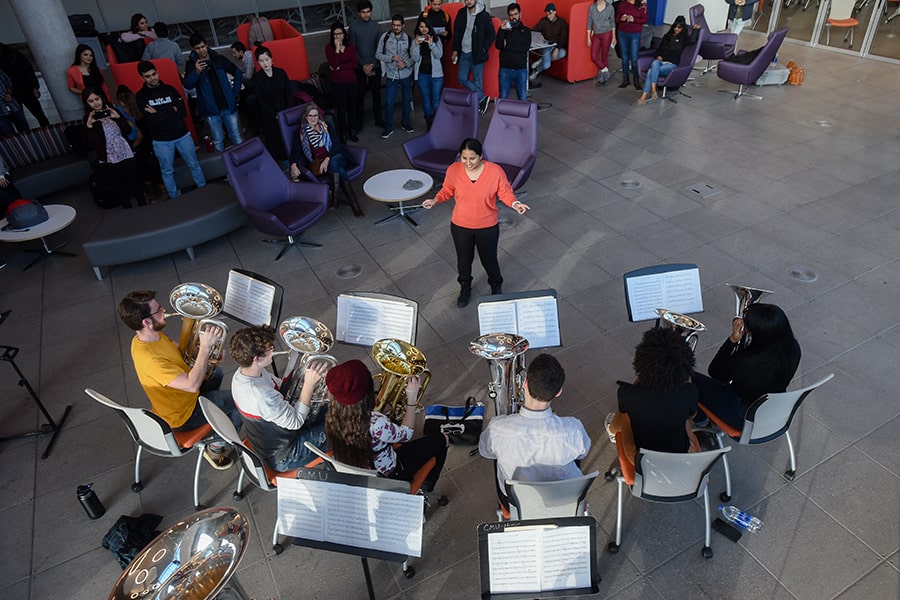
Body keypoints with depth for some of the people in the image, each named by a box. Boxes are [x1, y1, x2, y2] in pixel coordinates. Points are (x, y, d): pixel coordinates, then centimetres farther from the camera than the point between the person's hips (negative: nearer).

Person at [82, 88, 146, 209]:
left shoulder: (112, 111, 4)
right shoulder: (88, 119, -4)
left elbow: (128, 131, -4)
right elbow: (94, 143, -14)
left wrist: (118, 117, -16)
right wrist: (89, 126, -26)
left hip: (127, 154, 2)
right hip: (109, 160, -2)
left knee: (135, 182, 11)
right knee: (119, 188, 8)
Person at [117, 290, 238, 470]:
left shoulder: (149, 336, -10)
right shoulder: (149, 358, -39)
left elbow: (179, 350, 5)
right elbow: (192, 385, -42)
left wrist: (204, 349, -14)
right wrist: (205, 347, -39)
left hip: (178, 397, 9)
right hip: (182, 415, -9)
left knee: (215, 372, 28)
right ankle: (216, 448, 10)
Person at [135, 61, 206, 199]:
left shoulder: (169, 89, 3)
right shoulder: (140, 96, -4)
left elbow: (182, 111, -8)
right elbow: (152, 120, -16)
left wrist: (159, 114, -13)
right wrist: (171, 111, -12)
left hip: (182, 135, 2)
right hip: (161, 141, -2)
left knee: (194, 165, 11)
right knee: (167, 172, 8)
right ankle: (175, 198, 21)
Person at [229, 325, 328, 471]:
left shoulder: (242, 373, -12)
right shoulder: (261, 397, -41)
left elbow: (281, 387, 4)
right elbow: (295, 422, -28)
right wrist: (309, 384, -29)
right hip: (283, 458, -8)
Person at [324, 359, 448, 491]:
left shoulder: (333, 415, -23)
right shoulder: (376, 424, -42)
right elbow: (407, 434, -21)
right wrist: (412, 398, -18)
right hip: (388, 474, -6)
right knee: (440, 440, 11)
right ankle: (427, 485, 38)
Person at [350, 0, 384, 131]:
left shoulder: (376, 26, 1)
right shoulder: (354, 27, -5)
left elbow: (380, 47, 1)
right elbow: (352, 49, -4)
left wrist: (372, 64, -9)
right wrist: (363, 65, -11)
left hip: (375, 66, 2)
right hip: (360, 67, -2)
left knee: (376, 92, 9)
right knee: (359, 94, 2)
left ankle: (378, 119, 20)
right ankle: (358, 122, 9)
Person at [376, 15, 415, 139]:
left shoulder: (408, 38, -3)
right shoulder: (385, 37, -6)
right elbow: (378, 54, -5)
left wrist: (406, 63, -17)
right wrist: (392, 58, -17)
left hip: (406, 74, 2)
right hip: (391, 75, -2)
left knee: (406, 99, 14)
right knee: (389, 102, -2)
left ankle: (405, 123, 32)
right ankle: (389, 127, 12)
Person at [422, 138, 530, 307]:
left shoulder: (495, 171, -21)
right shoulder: (453, 170, -16)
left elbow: (505, 192, -8)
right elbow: (447, 190, 2)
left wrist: (515, 204, -27)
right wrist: (436, 200, -16)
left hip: (487, 227, -1)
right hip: (460, 226, 2)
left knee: (489, 260, 17)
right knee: (464, 259, 21)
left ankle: (496, 287, 48)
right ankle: (465, 288, 50)